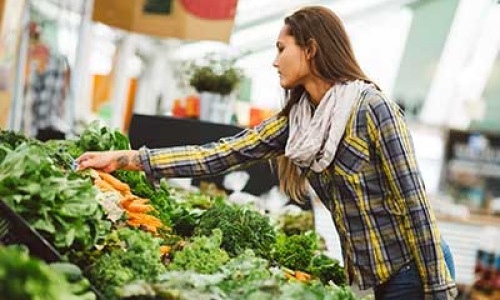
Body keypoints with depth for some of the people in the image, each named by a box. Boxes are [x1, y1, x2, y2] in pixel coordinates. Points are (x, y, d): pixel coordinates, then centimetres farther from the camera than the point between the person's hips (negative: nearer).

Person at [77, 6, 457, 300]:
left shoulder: (373, 109, -19)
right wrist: (123, 158, -5)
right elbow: (220, 154, -1)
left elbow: (414, 204, -18)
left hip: (414, 269, -7)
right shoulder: (294, 121, 2)